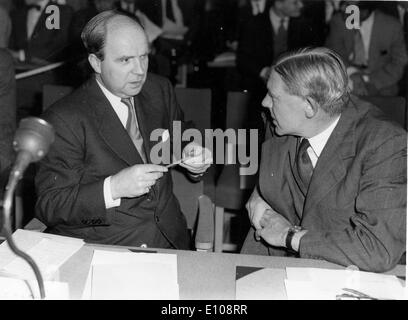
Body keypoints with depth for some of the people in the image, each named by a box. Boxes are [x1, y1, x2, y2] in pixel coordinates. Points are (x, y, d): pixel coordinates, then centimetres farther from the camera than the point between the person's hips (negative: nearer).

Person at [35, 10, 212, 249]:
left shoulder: (159, 90, 8)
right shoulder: (65, 119, -11)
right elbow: (49, 206, -12)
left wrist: (192, 158, -1)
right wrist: (112, 188, -25)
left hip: (168, 238, 5)